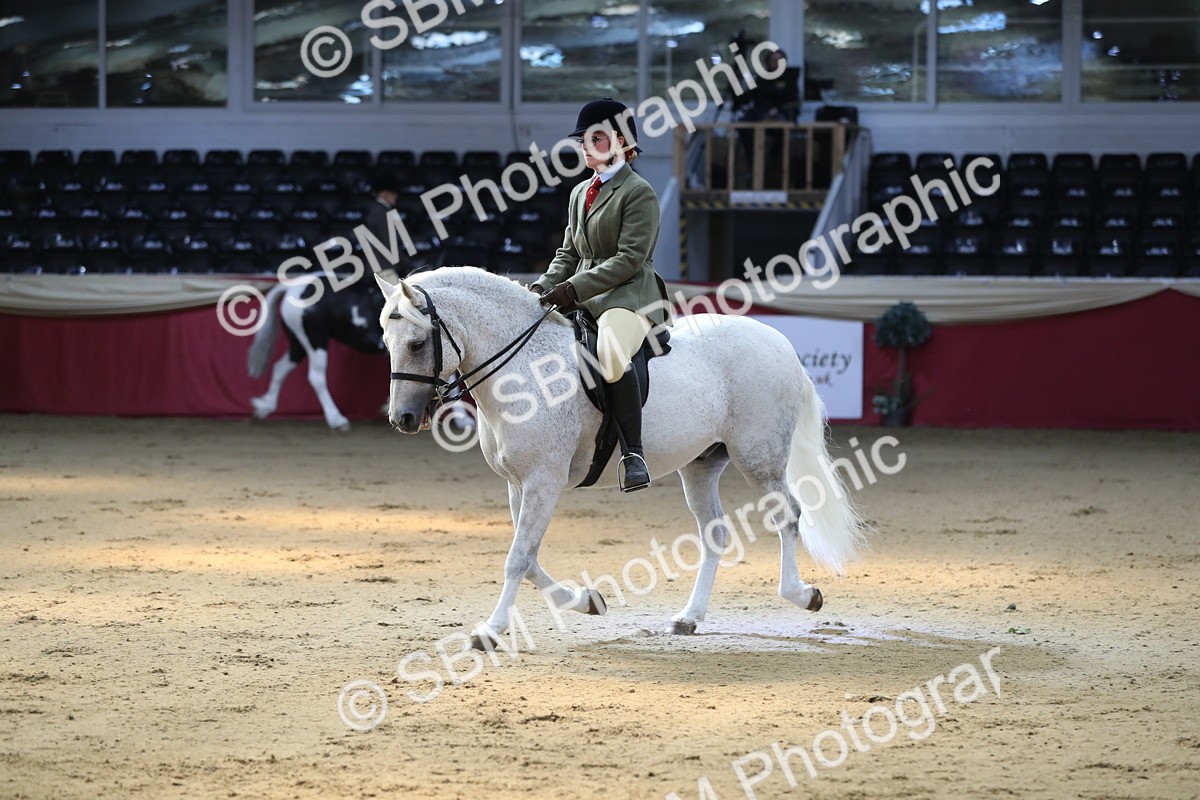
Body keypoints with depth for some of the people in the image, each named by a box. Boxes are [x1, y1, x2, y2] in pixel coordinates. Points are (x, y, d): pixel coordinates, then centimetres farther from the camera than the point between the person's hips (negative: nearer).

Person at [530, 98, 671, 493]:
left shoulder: (639, 192, -5)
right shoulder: (581, 193, 20)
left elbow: (629, 258, -13)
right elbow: (569, 253, 21)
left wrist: (574, 288, -21)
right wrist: (543, 285, 1)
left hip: (629, 296, -9)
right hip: (583, 299, 9)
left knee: (611, 354, -38)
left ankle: (633, 452, -35)